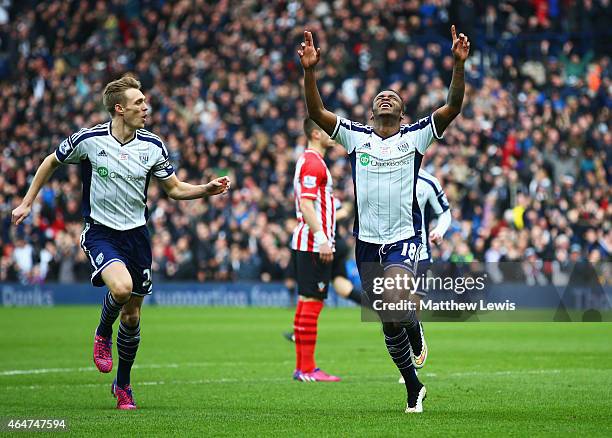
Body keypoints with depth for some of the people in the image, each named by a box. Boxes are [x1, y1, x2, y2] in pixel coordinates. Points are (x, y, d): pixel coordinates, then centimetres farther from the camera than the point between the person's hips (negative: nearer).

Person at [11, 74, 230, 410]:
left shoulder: (152, 146, -3)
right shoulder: (88, 140, -11)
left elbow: (175, 189, 8)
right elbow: (51, 163, 6)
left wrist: (208, 189, -9)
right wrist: (27, 202, 7)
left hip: (136, 233, 3)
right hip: (100, 231, -3)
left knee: (132, 314, 7)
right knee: (121, 286, -31)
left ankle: (123, 385, 27)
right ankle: (103, 334, 2)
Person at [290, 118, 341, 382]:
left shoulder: (308, 160, 20)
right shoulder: (313, 162, -12)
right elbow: (306, 204, -21)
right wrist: (322, 240, -24)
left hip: (306, 242, 11)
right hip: (314, 243, -11)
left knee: (305, 301, 10)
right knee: (311, 302, -10)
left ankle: (302, 366, 12)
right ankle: (307, 369, -11)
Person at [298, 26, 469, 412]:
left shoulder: (415, 136, 4)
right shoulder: (356, 136, 7)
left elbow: (453, 107, -6)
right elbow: (316, 112, -3)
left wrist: (459, 65, -19)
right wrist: (310, 71, -17)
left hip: (405, 239, -3)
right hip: (368, 243, 3)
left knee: (394, 304, -27)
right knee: (389, 323, 7)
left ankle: (415, 330, 9)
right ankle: (414, 387, 24)